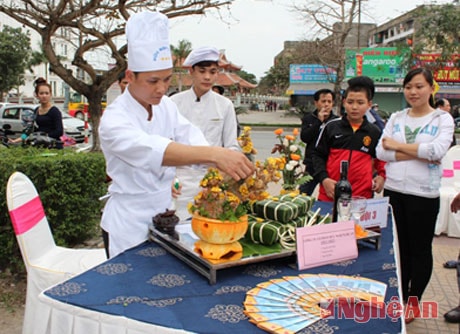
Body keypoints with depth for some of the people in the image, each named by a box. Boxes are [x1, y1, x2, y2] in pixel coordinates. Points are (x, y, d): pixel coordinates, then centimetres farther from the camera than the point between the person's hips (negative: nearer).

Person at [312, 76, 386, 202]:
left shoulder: (374, 132, 6)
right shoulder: (331, 127, 2)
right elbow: (318, 155, 7)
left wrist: (382, 175, 5)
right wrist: (324, 179, -6)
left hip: (362, 196, 1)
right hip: (329, 194, 0)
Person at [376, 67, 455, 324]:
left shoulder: (443, 119, -2)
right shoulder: (396, 118, 7)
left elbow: (437, 151, -20)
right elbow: (381, 152, -5)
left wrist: (398, 146, -12)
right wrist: (418, 154, -15)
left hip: (423, 195, -3)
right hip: (393, 191, 3)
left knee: (420, 250, 9)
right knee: (397, 247, 13)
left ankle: (413, 301, 26)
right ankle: (399, 298, 29)